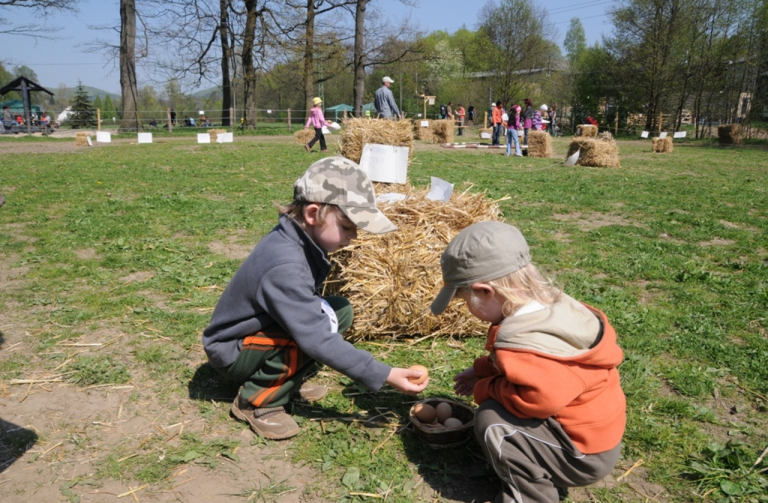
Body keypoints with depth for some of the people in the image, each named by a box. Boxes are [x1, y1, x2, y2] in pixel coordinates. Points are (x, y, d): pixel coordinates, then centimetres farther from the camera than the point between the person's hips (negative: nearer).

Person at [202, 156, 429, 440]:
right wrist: (383, 375, -33)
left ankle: (286, 380, 7)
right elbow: (317, 339, -35)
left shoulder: (299, 238, -8)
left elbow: (305, 308, 6)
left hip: (262, 330, 8)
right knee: (320, 330, -29)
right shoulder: (285, 265, -34)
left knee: (341, 311, -1)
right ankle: (256, 401, -11)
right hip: (232, 352, -8)